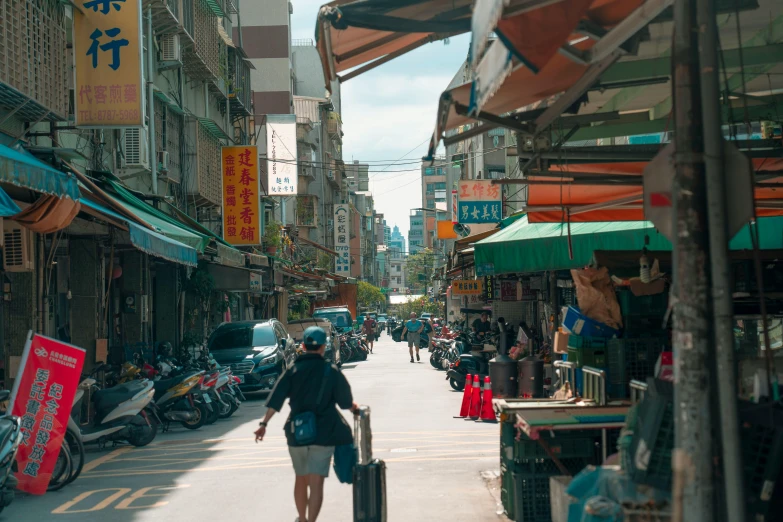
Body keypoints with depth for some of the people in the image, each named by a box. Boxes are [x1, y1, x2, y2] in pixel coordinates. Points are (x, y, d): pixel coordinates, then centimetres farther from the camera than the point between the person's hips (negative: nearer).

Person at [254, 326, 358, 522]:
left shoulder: (293, 370, 0)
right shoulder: (331, 372, -4)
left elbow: (275, 400, -6)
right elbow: (346, 401, 5)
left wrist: (264, 423, -3)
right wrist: (354, 408, 25)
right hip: (323, 433, -3)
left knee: (301, 479, 20)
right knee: (316, 483, -5)